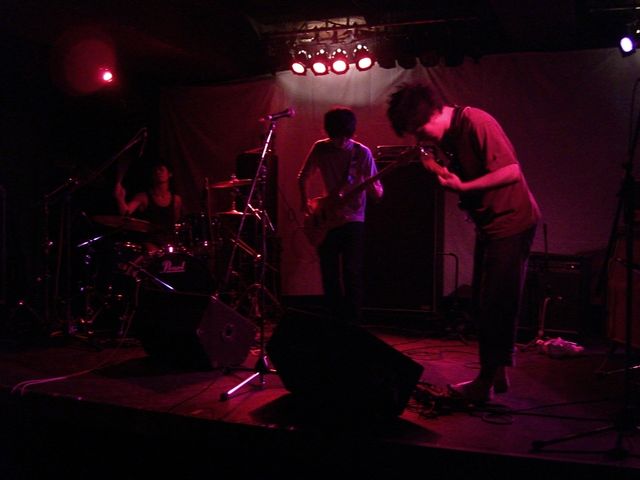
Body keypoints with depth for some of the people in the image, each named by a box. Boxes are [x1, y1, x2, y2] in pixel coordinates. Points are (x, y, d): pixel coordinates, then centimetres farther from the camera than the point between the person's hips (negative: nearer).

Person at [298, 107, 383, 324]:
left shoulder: (362, 152, -6)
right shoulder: (319, 149, 1)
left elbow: (377, 193, -7)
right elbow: (303, 177, 15)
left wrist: (372, 187, -29)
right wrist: (305, 202, 2)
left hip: (353, 220, -3)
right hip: (326, 221, 3)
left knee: (352, 274, -7)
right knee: (329, 275, 5)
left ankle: (352, 323, 1)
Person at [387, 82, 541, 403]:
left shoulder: (476, 123, -20)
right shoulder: (445, 136, 7)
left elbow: (512, 171, -23)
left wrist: (462, 187, -26)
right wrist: (439, 170, -6)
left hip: (511, 222, -9)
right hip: (488, 224, 9)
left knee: (495, 304, -5)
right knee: (483, 305, 12)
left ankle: (487, 382, 5)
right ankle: (496, 375, 23)